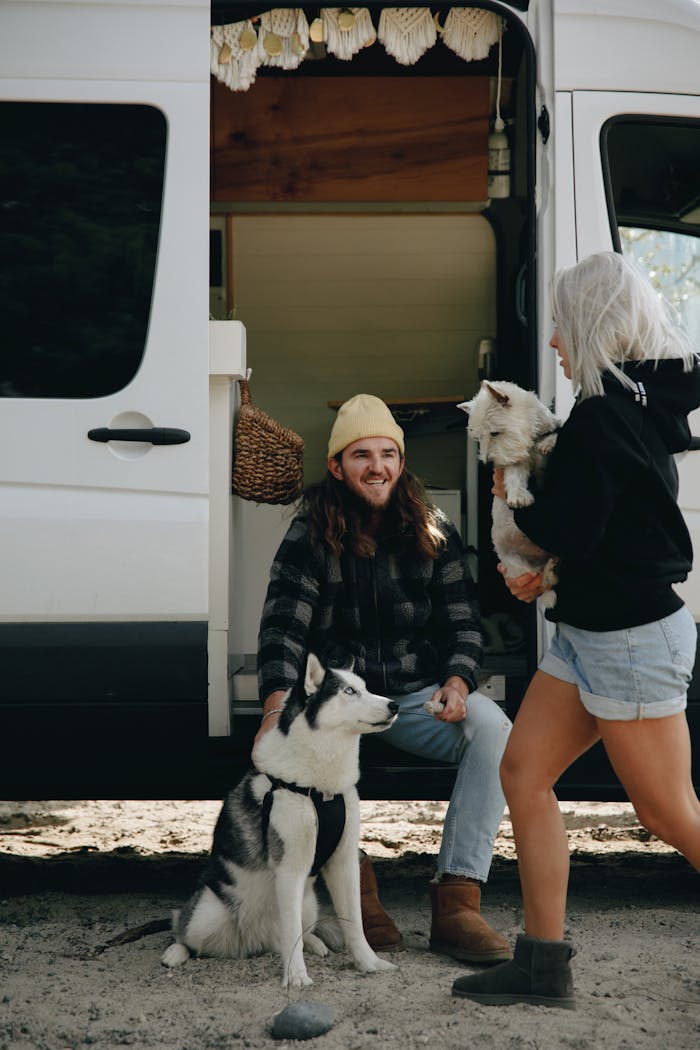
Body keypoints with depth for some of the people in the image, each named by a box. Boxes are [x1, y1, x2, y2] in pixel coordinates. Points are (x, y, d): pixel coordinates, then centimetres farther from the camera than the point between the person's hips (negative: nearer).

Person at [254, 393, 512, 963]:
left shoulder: (433, 532, 7)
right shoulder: (311, 533, 0)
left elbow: (464, 622, 9)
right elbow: (284, 626, -11)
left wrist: (457, 682, -13)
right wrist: (277, 708, -27)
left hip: (418, 696, 2)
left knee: (492, 727, -28)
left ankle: (457, 900, -30)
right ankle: (354, 881, -20)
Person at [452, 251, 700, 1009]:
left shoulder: (601, 417, -20)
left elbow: (568, 532, -20)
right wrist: (548, 566, 5)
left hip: (628, 638, -10)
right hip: (590, 629, 10)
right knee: (522, 773, 9)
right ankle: (542, 965, 14)